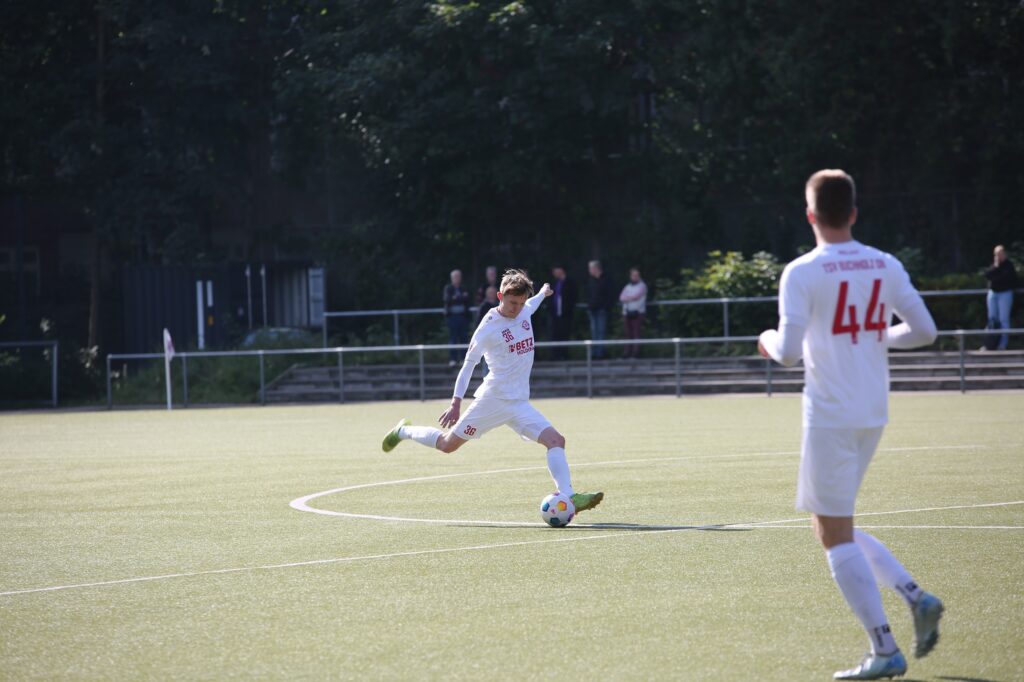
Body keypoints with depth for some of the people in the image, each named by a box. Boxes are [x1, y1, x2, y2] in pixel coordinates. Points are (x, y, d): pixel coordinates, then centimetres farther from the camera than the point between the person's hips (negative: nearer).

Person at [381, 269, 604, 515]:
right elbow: (469, 364, -9)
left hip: (519, 403, 5)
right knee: (448, 445, 7)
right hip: (492, 400, -5)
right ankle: (403, 431, 34)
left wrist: (542, 294, 51)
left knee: (556, 440, -14)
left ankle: (568, 497, -23)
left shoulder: (525, 311, 4)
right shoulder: (489, 327, -15)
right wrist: (456, 403, -10)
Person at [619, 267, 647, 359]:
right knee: (628, 333, 1)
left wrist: (627, 298, 4)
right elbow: (621, 297, 4)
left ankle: (636, 351, -11)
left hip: (637, 312, -5)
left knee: (636, 333, -9)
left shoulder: (642, 286, 5)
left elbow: (637, 296, -9)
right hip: (627, 313, 5)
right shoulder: (627, 287, 19)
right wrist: (632, 298, -10)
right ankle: (628, 351, 1)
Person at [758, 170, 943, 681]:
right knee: (833, 524, 21)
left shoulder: (802, 273, -11)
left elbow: (788, 354, -18)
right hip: (873, 413, 7)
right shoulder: (886, 266, 5)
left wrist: (771, 342, 5)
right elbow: (924, 331, 6)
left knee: (835, 533, 0)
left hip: (830, 414, -7)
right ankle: (915, 596, 5)